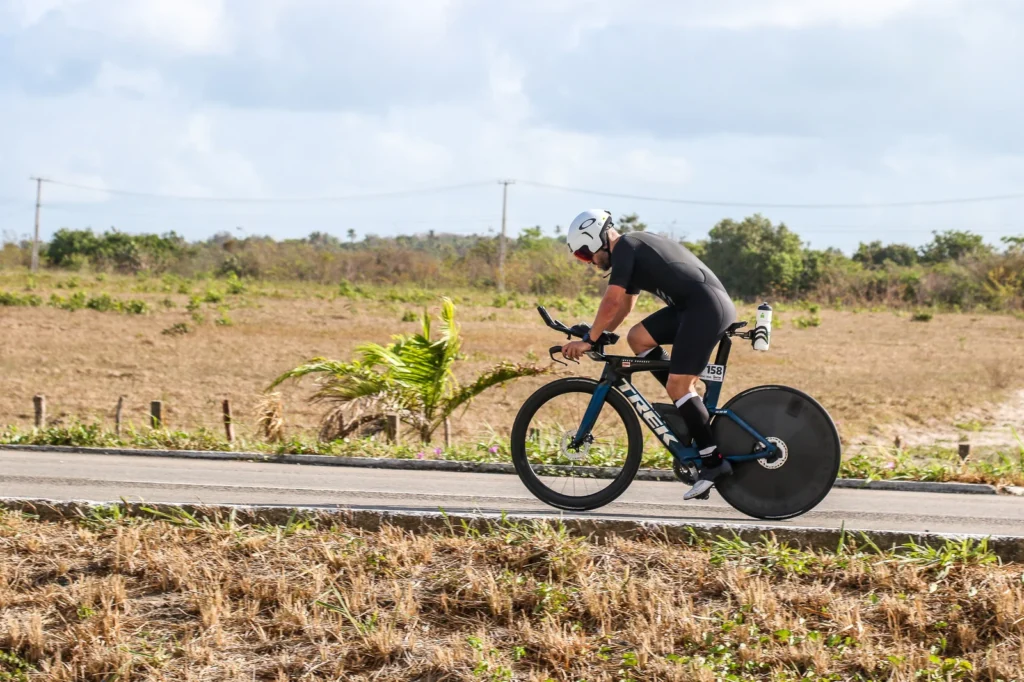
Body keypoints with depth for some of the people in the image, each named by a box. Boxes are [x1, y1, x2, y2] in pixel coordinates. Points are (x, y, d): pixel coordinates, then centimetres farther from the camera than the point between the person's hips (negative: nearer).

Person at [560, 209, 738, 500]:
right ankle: (691, 407, 11)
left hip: (705, 306, -10)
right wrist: (596, 336, 24)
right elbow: (625, 306, 30)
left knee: (677, 384, -11)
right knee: (638, 337, 11)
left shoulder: (625, 247, -6)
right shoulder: (635, 250, 24)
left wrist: (588, 339, -4)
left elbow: (612, 303, -11)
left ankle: (713, 461, -10)